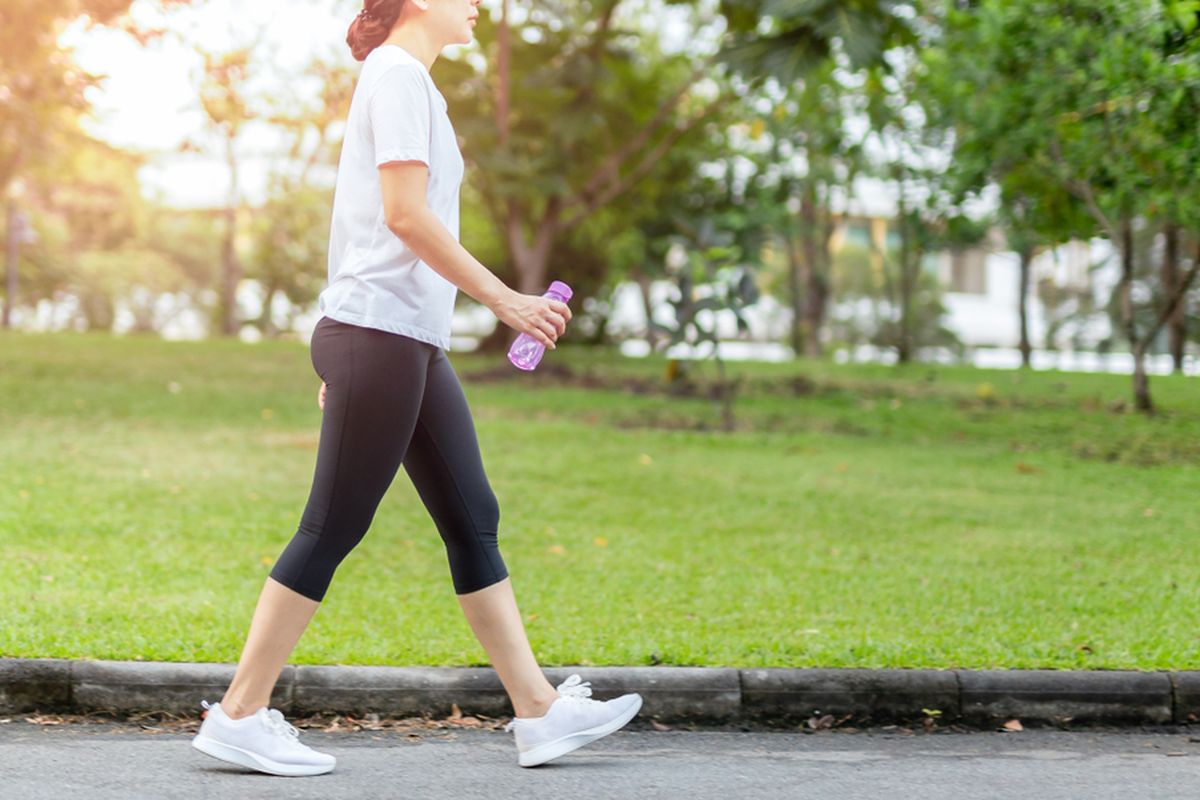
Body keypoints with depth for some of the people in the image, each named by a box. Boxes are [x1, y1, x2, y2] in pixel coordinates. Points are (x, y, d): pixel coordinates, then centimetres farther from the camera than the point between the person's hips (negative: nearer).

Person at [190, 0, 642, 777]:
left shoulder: (409, 79, 21)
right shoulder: (397, 73, -8)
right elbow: (404, 214, -18)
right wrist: (506, 299, -15)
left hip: (413, 342, 10)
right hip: (380, 332, -10)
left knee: (473, 522, 8)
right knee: (332, 530, -6)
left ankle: (540, 711, 11)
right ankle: (239, 715, 1)